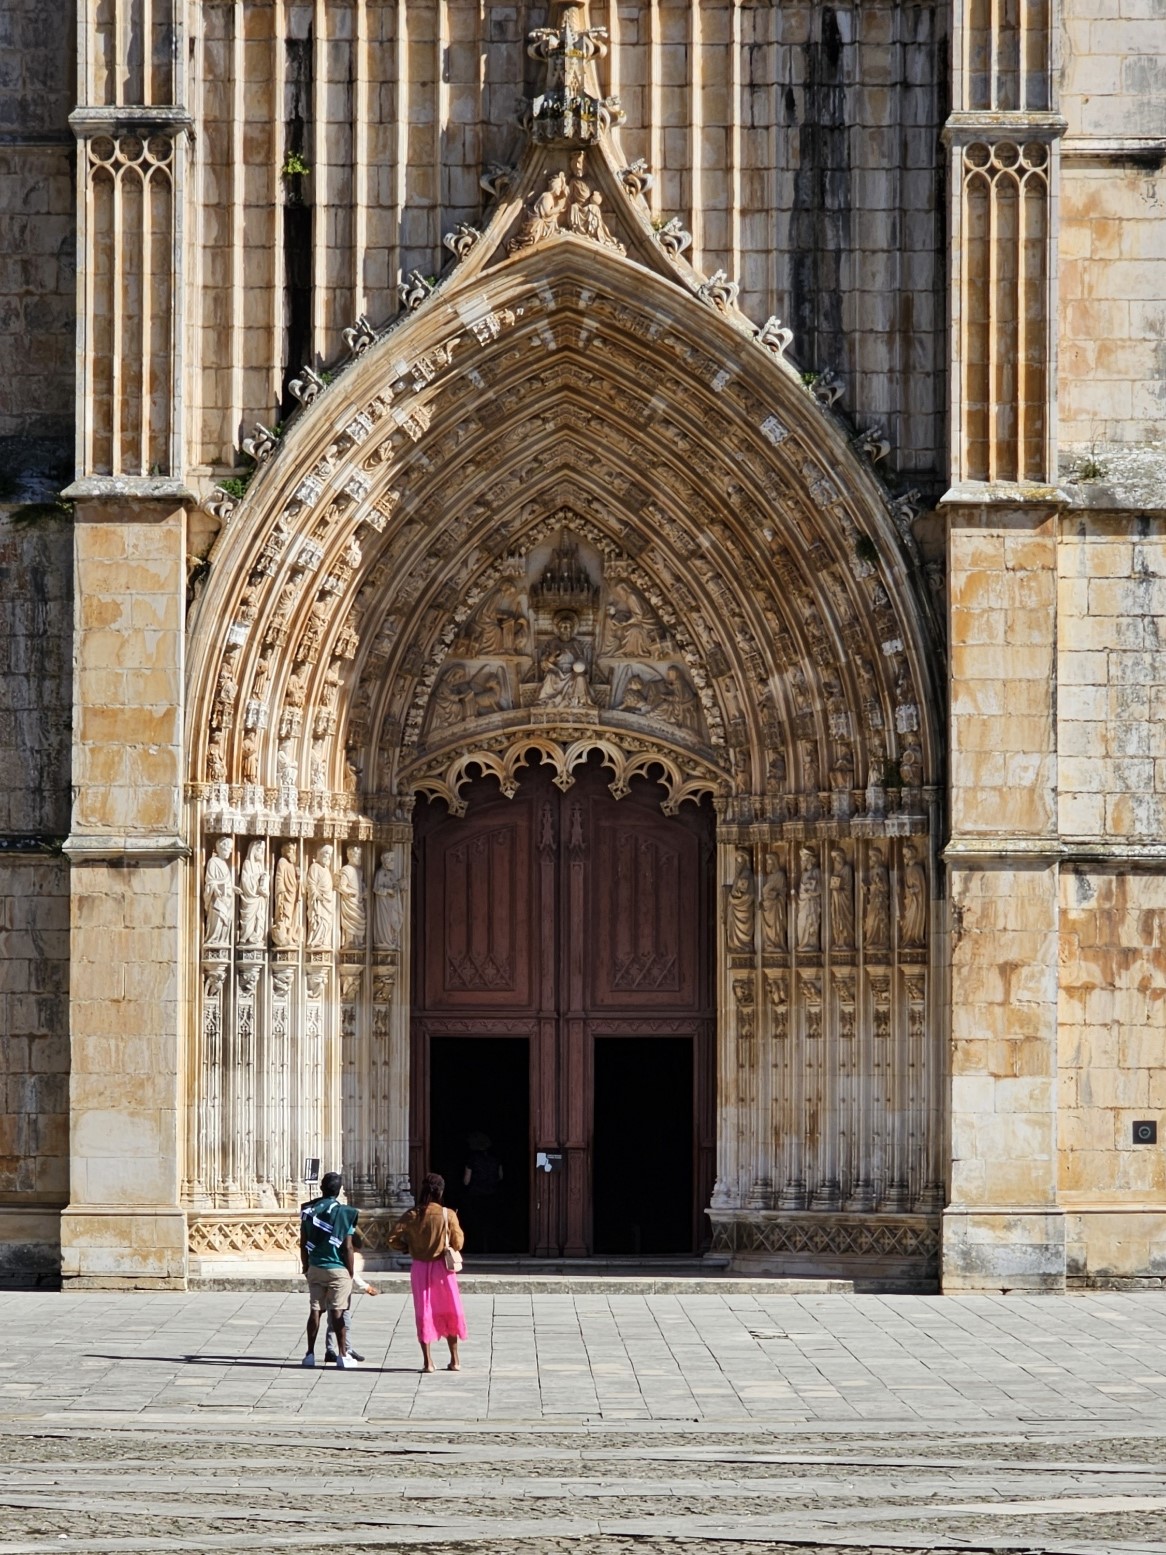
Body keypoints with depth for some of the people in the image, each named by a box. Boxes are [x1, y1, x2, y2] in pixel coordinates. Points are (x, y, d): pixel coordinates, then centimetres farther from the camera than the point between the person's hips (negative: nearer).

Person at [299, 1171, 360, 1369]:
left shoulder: (308, 1210, 1)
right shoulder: (343, 1212, -10)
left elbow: (303, 1243, 6)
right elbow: (347, 1247, -10)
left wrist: (306, 1267, 17)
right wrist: (351, 1273, -2)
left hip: (314, 1268, 3)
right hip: (337, 1269, -3)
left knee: (315, 1310, 8)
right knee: (338, 1312, -1)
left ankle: (310, 1354, 9)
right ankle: (342, 1355, 1)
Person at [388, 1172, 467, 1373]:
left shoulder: (412, 1216, -6)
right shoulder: (448, 1215, -11)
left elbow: (392, 1239, -7)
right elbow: (458, 1244, -8)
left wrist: (407, 1248, 10)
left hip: (420, 1267, 1)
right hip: (442, 1267, -1)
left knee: (424, 1313, 7)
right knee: (449, 1312, 13)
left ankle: (428, 1361, 3)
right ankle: (454, 1360, 18)